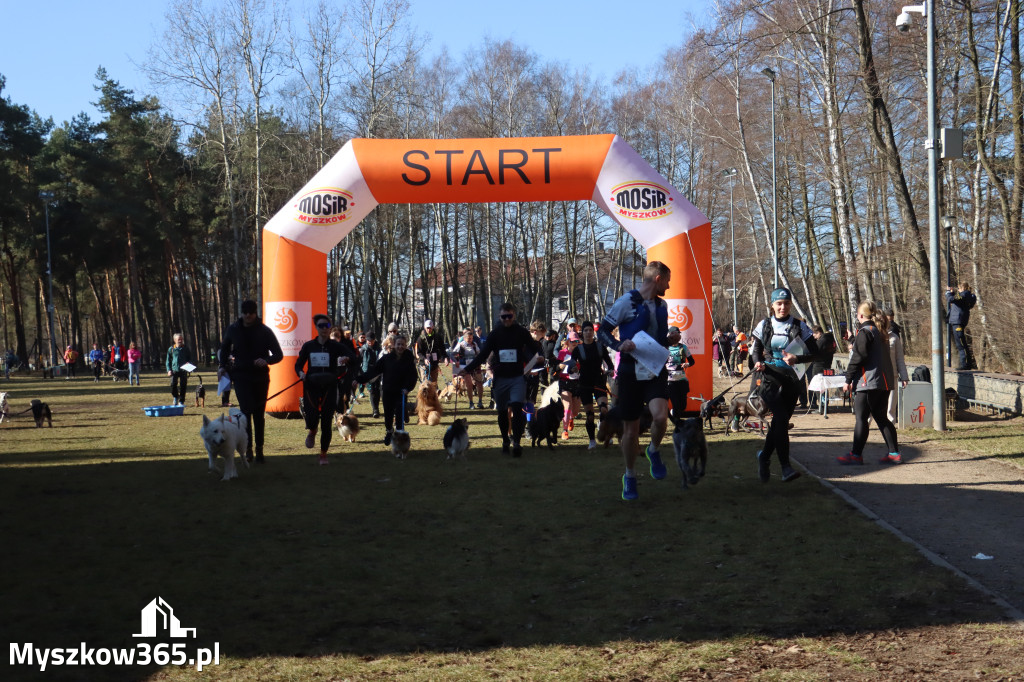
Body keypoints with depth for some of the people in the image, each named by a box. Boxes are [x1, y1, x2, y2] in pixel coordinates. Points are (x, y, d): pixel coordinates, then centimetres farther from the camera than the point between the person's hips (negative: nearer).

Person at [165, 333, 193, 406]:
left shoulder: (186, 349, 7)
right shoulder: (171, 349, 6)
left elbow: (190, 359, 15)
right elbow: (168, 361, 10)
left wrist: (188, 363, -7)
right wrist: (169, 370, -2)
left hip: (183, 370, 1)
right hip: (174, 370, -1)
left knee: (183, 386, -1)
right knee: (173, 384, -17)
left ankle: (181, 401, 11)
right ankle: (175, 397, 8)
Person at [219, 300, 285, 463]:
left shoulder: (265, 331, -4)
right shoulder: (233, 329, 2)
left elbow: (278, 355, -3)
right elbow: (224, 349, 20)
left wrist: (266, 361, -23)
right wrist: (223, 367, 5)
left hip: (260, 376, 0)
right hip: (241, 376, 0)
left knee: (259, 414, 7)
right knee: (246, 410, -16)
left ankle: (259, 450, 17)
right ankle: (248, 447, -14)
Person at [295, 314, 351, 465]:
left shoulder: (335, 346, 1)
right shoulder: (308, 346, 7)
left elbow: (352, 356, -10)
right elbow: (298, 364, 13)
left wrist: (346, 359, -33)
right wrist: (301, 373, -8)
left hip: (329, 387, -1)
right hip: (311, 385, 1)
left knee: (327, 421, -2)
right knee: (312, 417, -16)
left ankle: (324, 454, 15)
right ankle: (312, 432, 23)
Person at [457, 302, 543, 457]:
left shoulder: (521, 332, 1)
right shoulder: (495, 333, 4)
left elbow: (534, 349, 3)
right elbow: (483, 355, 5)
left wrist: (539, 357, -22)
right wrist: (467, 369, -4)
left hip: (518, 377, -2)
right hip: (500, 378, 2)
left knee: (517, 408, -17)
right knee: (502, 412, 9)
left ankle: (516, 442, -18)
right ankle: (505, 440, 25)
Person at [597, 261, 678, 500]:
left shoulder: (662, 305, 12)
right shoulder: (627, 302, -7)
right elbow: (602, 331, -6)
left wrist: (670, 340, 2)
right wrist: (619, 346, -24)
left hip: (656, 370, 4)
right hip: (631, 371, -4)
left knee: (661, 416, -22)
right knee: (630, 429, 4)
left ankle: (653, 451, 8)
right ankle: (629, 476, 24)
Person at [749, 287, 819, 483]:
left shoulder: (799, 325, 5)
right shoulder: (764, 325, 6)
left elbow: (814, 352, 4)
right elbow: (756, 350, 12)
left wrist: (796, 358, -15)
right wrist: (758, 363, -10)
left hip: (790, 377, 2)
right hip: (770, 374, -2)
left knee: (781, 420, 1)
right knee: (780, 417, -17)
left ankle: (764, 456, 25)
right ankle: (785, 467, -21)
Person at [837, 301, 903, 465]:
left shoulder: (865, 332, -9)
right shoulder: (880, 332, 16)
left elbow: (858, 357, -15)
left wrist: (848, 379, -11)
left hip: (868, 382, -9)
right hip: (884, 382, 9)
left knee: (861, 417, -5)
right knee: (881, 417, 12)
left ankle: (856, 455, -4)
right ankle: (894, 453, 10)